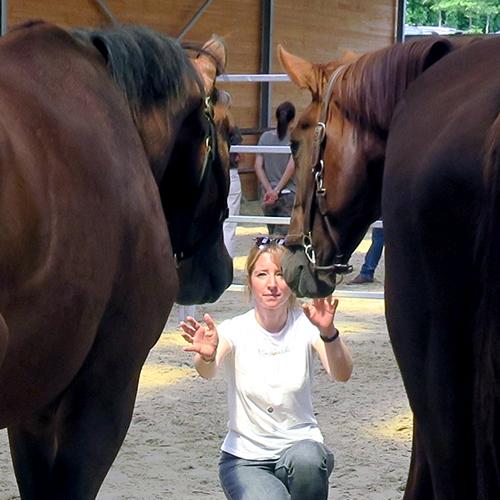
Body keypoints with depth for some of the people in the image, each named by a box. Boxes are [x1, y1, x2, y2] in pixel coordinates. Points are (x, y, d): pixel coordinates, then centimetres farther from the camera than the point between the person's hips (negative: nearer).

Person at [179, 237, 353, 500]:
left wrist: (328, 332, -47)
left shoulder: (306, 325, -8)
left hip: (300, 445, 0)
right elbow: (207, 372, -30)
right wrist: (207, 357, -55)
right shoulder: (236, 330, -10)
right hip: (244, 456, 0)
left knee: (307, 460, -34)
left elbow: (341, 374, -26)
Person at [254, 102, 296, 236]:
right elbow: (291, 166, -17)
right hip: (288, 195, -4)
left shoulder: (265, 137, 3)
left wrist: (269, 189, -8)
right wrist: (278, 190, -15)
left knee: (272, 234, 15)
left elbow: (258, 166, -4)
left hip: (268, 195, 4)